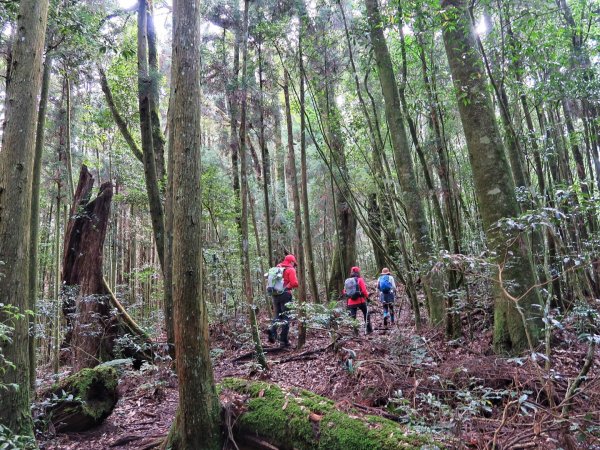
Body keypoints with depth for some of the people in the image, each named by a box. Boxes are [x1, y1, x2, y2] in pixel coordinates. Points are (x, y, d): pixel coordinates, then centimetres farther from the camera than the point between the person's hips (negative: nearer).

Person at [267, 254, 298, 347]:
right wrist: (288, 286, 4)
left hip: (275, 295, 6)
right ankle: (283, 340, 1)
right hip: (285, 295, -5)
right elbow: (294, 283, -14)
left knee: (277, 315, 16)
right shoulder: (290, 269, -3)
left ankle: (272, 329, -12)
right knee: (286, 317, 2)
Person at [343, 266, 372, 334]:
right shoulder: (360, 280, -7)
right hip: (360, 301, -3)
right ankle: (369, 329, 17)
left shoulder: (347, 281, 6)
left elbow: (344, 292, 8)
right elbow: (364, 290, -13)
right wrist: (367, 296, 4)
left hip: (351, 302, 3)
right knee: (366, 314, 15)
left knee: (352, 317, 6)